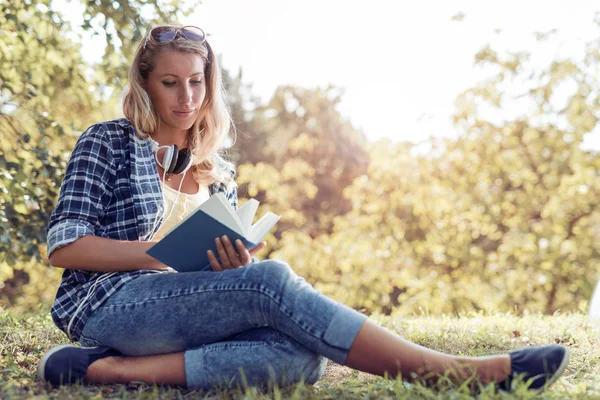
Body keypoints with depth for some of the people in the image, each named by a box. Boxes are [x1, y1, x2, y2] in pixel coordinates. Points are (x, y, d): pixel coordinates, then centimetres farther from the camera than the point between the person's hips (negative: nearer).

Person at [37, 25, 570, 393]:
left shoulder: (218, 173, 19)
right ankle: (456, 371, -33)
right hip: (108, 303, -5)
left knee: (300, 356, -28)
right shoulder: (107, 142, 7)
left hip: (182, 311, 5)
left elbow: (231, 264, 17)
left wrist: (239, 264, -8)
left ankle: (116, 370, -33)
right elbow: (63, 246, -3)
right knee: (271, 279, -30)